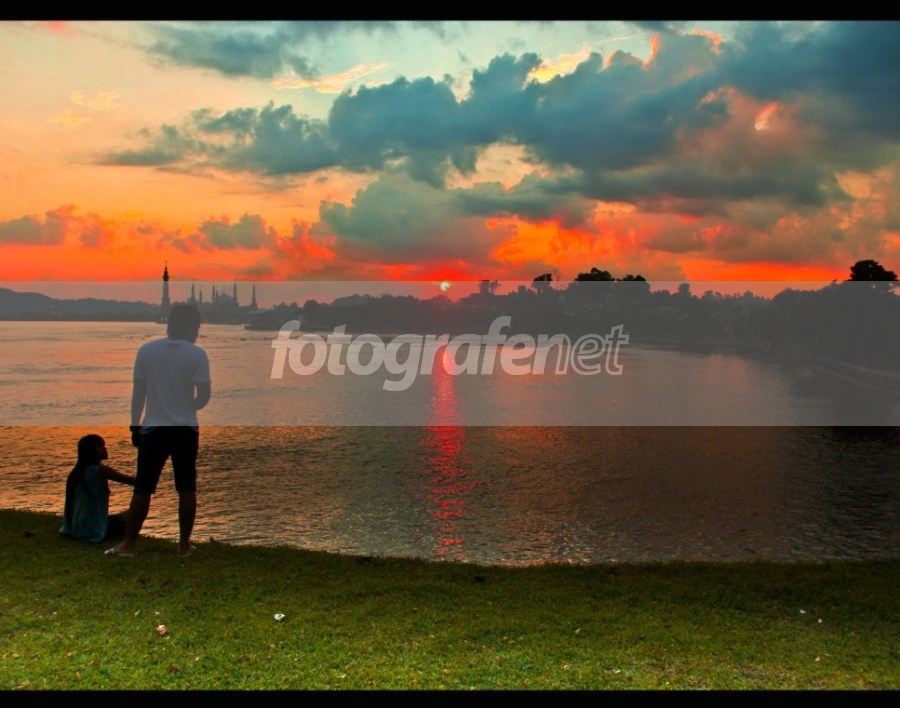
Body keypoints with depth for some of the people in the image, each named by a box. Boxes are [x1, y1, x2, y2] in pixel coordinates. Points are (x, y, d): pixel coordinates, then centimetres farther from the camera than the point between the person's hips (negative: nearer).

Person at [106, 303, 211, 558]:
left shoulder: (146, 350, 0)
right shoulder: (197, 354, -5)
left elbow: (138, 393, 1)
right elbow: (204, 396, -7)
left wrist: (135, 426, 10)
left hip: (153, 428, 1)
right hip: (186, 429, -1)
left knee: (143, 488, 8)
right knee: (186, 488, 8)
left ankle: (128, 544, 12)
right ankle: (184, 544, 12)